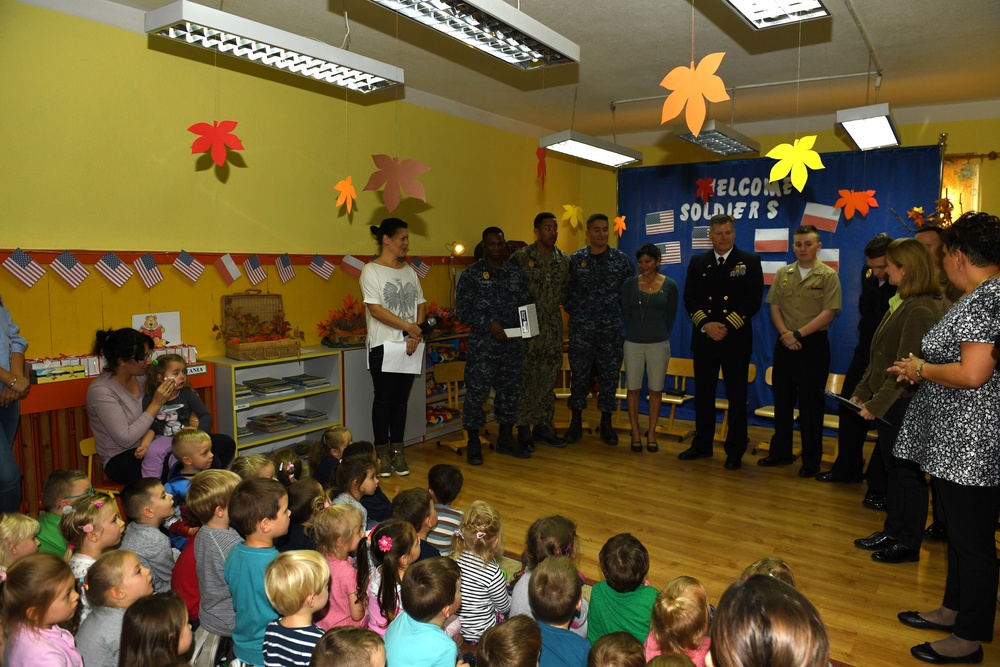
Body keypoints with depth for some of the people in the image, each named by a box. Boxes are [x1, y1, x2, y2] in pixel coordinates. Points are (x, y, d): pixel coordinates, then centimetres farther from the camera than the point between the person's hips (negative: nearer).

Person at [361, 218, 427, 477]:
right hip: (383, 346, -5)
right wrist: (409, 327, -15)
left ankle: (397, 451, 18)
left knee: (401, 398, 10)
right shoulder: (371, 270, -5)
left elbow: (420, 305, 9)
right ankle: (382, 452, 12)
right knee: (383, 399, 1)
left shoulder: (409, 270, 12)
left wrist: (416, 333, -7)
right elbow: (376, 309, -14)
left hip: (410, 346, 5)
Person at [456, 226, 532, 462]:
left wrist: (523, 324, -3)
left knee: (509, 391, 13)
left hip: (512, 345, 5)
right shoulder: (471, 274, -3)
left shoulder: (515, 273, 11)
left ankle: (506, 438, 27)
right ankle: (474, 443, 11)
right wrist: (489, 324, -17)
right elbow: (463, 309, -9)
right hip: (482, 345, -5)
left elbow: (526, 303, 15)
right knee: (476, 392, -2)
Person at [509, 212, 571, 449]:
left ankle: (543, 424, 21)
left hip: (553, 324, 5)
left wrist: (553, 304, 6)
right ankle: (524, 427, 9)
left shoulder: (564, 259, 8)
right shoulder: (520, 258, -8)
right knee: (527, 375, -2)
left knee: (549, 376, 9)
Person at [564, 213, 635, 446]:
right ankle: (576, 422, 16)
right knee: (579, 374, 4)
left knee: (610, 375, 6)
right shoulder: (575, 259, 2)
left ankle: (606, 423, 18)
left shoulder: (620, 259, 2)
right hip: (581, 328, 0)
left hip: (612, 328, 1)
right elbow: (566, 289, 8)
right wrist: (573, 311, 3)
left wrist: (620, 313, 4)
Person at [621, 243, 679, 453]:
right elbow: (625, 313, 7)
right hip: (633, 343, 1)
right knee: (633, 389, 4)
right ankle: (636, 433, 16)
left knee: (655, 390, 6)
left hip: (659, 344, 0)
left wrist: (660, 334, 9)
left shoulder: (669, 285, 0)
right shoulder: (630, 284, 0)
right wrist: (636, 332, 9)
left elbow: (671, 315, 7)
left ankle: (651, 433, 17)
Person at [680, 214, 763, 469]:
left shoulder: (750, 262, 1)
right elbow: (689, 299, 4)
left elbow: (753, 300, -6)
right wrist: (706, 324, -12)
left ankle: (735, 451, 14)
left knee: (737, 397, 4)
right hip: (704, 338, 3)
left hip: (736, 339, -2)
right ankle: (702, 444, 24)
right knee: (703, 394, 10)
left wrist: (727, 326, -15)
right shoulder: (697, 262, 9)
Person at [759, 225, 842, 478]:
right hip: (785, 343, 4)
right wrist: (785, 333, -11)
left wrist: (798, 334, -16)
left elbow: (828, 313, -12)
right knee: (782, 399, 11)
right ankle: (780, 452, 23)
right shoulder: (782, 274, 9)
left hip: (813, 344, -4)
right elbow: (775, 307, 6)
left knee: (811, 404, 2)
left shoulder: (828, 276, -5)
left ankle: (811, 461, 12)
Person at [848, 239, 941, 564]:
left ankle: (908, 543, 17)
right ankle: (893, 532, 29)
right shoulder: (903, 303, 12)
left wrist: (877, 403, -19)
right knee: (894, 469, 17)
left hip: (904, 405, -9)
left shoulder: (921, 310, -19)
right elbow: (881, 357, 15)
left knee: (906, 472, 3)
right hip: (889, 403, 9)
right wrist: (862, 391, 13)